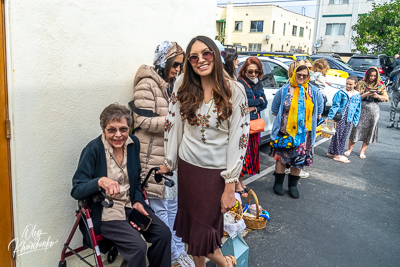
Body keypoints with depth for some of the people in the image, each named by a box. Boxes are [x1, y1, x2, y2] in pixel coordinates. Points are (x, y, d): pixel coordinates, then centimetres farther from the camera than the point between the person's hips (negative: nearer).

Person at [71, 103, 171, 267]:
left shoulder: (133, 143, 0)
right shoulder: (93, 150, -16)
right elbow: (76, 191, -18)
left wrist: (137, 202, -2)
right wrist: (100, 181, -37)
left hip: (130, 204, 6)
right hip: (104, 212, -5)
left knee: (163, 234, -9)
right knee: (137, 247, -23)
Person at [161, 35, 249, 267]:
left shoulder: (234, 90, -10)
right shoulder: (183, 85, -2)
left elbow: (239, 137, -11)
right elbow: (173, 124, 3)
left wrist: (230, 185, -12)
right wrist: (170, 162, 6)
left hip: (218, 170, -3)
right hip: (187, 165, 4)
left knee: (205, 229, 4)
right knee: (191, 222, 15)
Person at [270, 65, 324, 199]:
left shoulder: (314, 91, 1)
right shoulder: (284, 90, -3)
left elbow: (319, 110, 14)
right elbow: (275, 108, 8)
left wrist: (308, 121, 10)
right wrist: (282, 117, 3)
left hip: (303, 133, 2)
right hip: (284, 131, -1)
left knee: (299, 160, 8)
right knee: (281, 157, 7)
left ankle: (293, 185, 26)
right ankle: (278, 183, 24)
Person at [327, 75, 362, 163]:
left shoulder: (357, 96, 8)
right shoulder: (341, 93, -5)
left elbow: (358, 110, 14)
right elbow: (335, 106, -7)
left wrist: (355, 121, 11)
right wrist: (330, 117, -13)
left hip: (348, 120, 5)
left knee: (344, 136, 8)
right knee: (338, 135, -5)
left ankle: (332, 152, 19)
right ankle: (337, 155, 4)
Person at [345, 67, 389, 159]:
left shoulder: (380, 85, 8)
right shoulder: (361, 84, 4)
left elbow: (386, 98, 6)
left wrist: (378, 96, -12)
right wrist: (366, 94, -15)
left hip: (374, 109, 2)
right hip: (362, 109, -2)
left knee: (370, 131, 3)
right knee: (357, 128, -5)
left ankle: (362, 152, 15)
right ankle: (349, 149, 8)